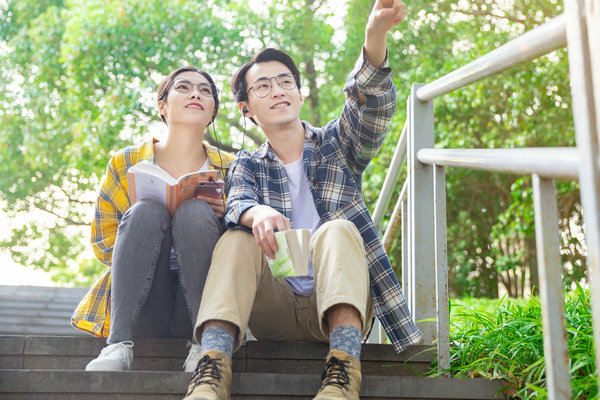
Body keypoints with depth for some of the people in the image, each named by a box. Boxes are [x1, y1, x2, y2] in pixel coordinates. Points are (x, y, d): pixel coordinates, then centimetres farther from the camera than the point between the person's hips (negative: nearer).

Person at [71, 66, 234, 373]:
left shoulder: (230, 169, 10)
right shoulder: (124, 164, 8)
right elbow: (102, 243, 10)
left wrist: (223, 218, -12)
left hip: (197, 310, 0)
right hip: (141, 311, 0)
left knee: (195, 211, -24)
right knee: (146, 211, -25)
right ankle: (119, 344, -32)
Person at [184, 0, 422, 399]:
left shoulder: (337, 145, 11)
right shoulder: (248, 165, 15)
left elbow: (371, 102, -10)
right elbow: (238, 205, -9)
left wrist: (376, 32, -31)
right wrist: (258, 214, -36)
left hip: (339, 305, -1)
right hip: (275, 308, 1)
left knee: (337, 230, -28)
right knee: (237, 240, -23)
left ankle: (344, 367, -46)